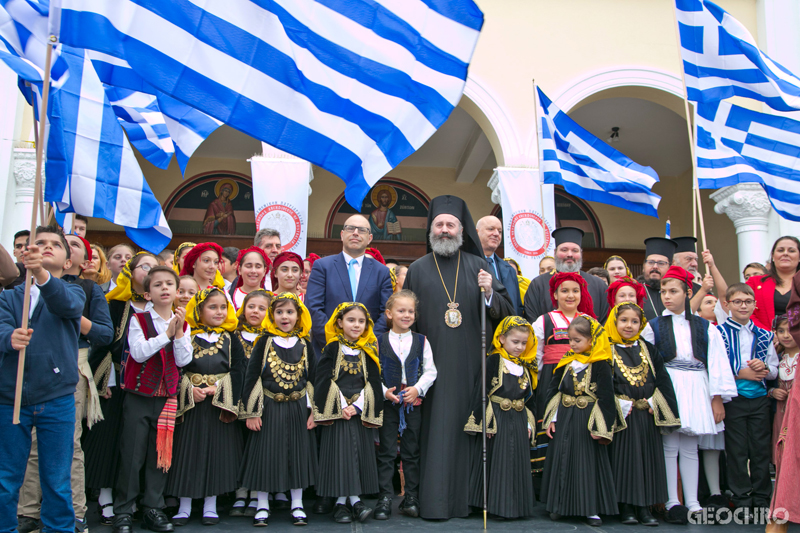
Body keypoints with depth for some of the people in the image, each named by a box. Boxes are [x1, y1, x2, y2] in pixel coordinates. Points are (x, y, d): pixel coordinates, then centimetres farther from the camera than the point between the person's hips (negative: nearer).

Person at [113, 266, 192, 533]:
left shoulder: (183, 324, 6)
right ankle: (123, 511, 11)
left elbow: (183, 360, -4)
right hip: (138, 396, -3)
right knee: (132, 455, 0)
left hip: (167, 397, 3)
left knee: (160, 454, 7)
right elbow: (138, 352, -17)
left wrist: (179, 333, -14)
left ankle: (153, 509, 17)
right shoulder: (139, 320, -2)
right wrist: (167, 333, -18)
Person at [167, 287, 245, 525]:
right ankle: (184, 507, 14)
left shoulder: (230, 338, 6)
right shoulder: (188, 337, 4)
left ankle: (210, 506, 15)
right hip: (191, 402, 0)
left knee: (217, 450, 3)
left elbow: (238, 369, -2)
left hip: (220, 402, 1)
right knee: (189, 449, 3)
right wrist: (190, 389, -15)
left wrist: (216, 388, -13)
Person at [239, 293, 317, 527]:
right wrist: (251, 412, -8)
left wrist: (314, 410, 1)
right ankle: (262, 506, 17)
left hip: (298, 409, 2)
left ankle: (297, 505, 19)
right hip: (269, 409, -2)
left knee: (297, 454, 7)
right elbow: (251, 377, -4)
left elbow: (312, 379, 7)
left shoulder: (304, 345, 4)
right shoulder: (265, 343, -3)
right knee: (266, 455, 3)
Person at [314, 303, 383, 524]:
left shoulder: (368, 352, 8)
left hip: (360, 412, 3)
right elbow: (324, 380, -6)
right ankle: (341, 502, 3)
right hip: (337, 412, -3)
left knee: (359, 453, 2)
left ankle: (354, 500, 9)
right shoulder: (332, 349, 0)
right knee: (340, 452, -4)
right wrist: (341, 407, -13)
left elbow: (372, 383, 4)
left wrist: (357, 407, -9)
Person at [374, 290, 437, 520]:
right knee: (386, 451, 2)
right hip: (387, 403, -1)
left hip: (413, 403, 1)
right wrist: (384, 391, -16)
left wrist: (417, 389, -13)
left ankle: (411, 497, 18)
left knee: (412, 451, 8)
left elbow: (430, 371, 1)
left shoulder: (421, 341, 3)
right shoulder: (380, 341, -1)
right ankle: (385, 497, 9)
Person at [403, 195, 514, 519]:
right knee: (436, 428, -3)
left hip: (471, 363, 1)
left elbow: (506, 311, 7)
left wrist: (490, 293, -12)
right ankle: (434, 500, 4)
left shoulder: (478, 266, 10)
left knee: (468, 425, 2)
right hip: (433, 363, -1)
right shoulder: (417, 270, 8)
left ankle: (469, 497, 13)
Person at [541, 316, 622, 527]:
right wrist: (552, 419, 5)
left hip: (587, 420, -5)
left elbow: (605, 397, -11)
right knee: (561, 458, 9)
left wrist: (601, 428, -13)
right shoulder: (567, 361, 7)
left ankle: (590, 509, 11)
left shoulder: (600, 365, -9)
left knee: (588, 461, 1)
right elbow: (554, 391, 10)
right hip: (564, 419, 5)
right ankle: (560, 505, 21)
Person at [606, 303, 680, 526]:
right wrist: (620, 405, -14)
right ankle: (626, 507, 8)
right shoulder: (608, 351, -1)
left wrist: (653, 403, -4)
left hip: (647, 415, 4)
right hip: (621, 415, -4)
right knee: (624, 457, -1)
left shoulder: (648, 350, 12)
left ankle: (644, 507, 14)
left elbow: (663, 380, 8)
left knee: (647, 458, 6)